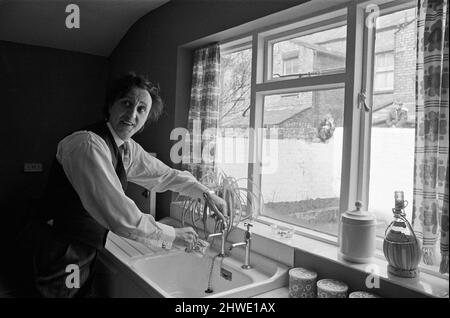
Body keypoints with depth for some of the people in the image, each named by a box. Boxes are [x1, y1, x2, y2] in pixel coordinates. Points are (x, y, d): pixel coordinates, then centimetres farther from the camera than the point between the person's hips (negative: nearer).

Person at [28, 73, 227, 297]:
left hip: (86, 253, 8)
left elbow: (166, 174, 14)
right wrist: (170, 235, -21)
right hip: (62, 260, -7)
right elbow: (118, 214, -31)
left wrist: (206, 193, 7)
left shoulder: (129, 150, 0)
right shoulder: (88, 144, -27)